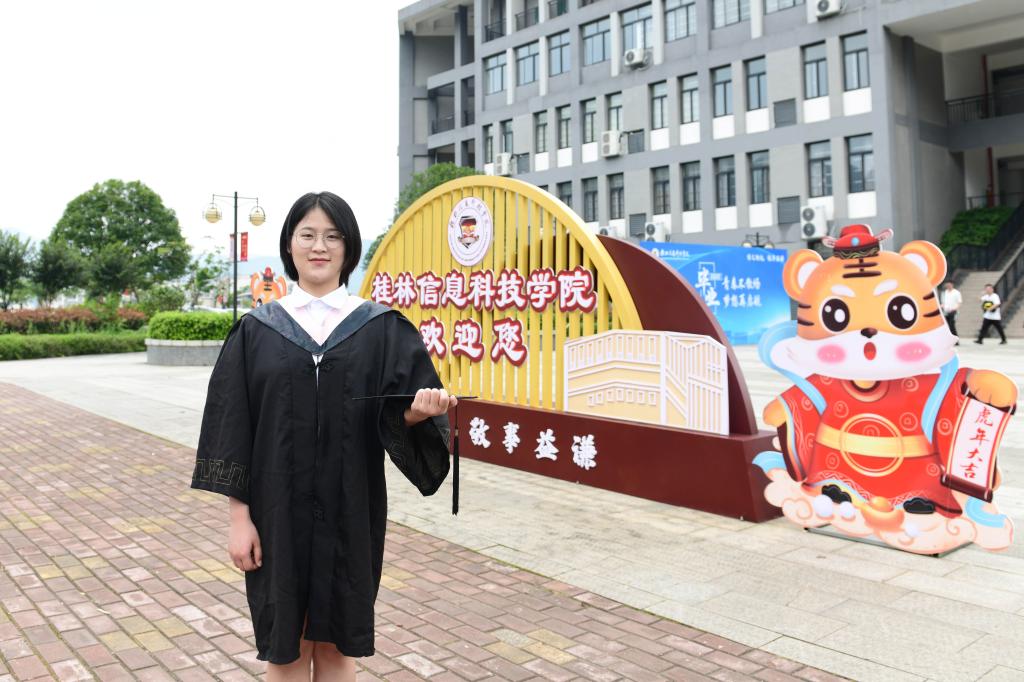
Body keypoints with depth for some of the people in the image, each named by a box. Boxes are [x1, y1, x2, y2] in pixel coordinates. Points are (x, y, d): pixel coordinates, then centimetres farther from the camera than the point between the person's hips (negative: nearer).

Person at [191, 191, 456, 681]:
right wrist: (238, 516, -5)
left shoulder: (383, 329, 0)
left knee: (337, 643, 12)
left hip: (350, 512, 0)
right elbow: (232, 429, 0)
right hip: (278, 511, 0)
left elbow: (402, 415, -5)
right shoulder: (256, 330, 2)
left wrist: (419, 411, -28)